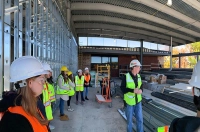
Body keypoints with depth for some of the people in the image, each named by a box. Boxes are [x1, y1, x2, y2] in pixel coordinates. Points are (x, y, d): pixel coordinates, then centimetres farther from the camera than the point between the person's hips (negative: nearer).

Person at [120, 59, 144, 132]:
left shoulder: (139, 76, 1)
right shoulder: (126, 76, -15)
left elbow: (141, 85, 12)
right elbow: (123, 88, -15)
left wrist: (141, 90, -11)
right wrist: (133, 90, -25)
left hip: (138, 101, 4)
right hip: (129, 101, -4)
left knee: (140, 119, 11)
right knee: (129, 119, 14)